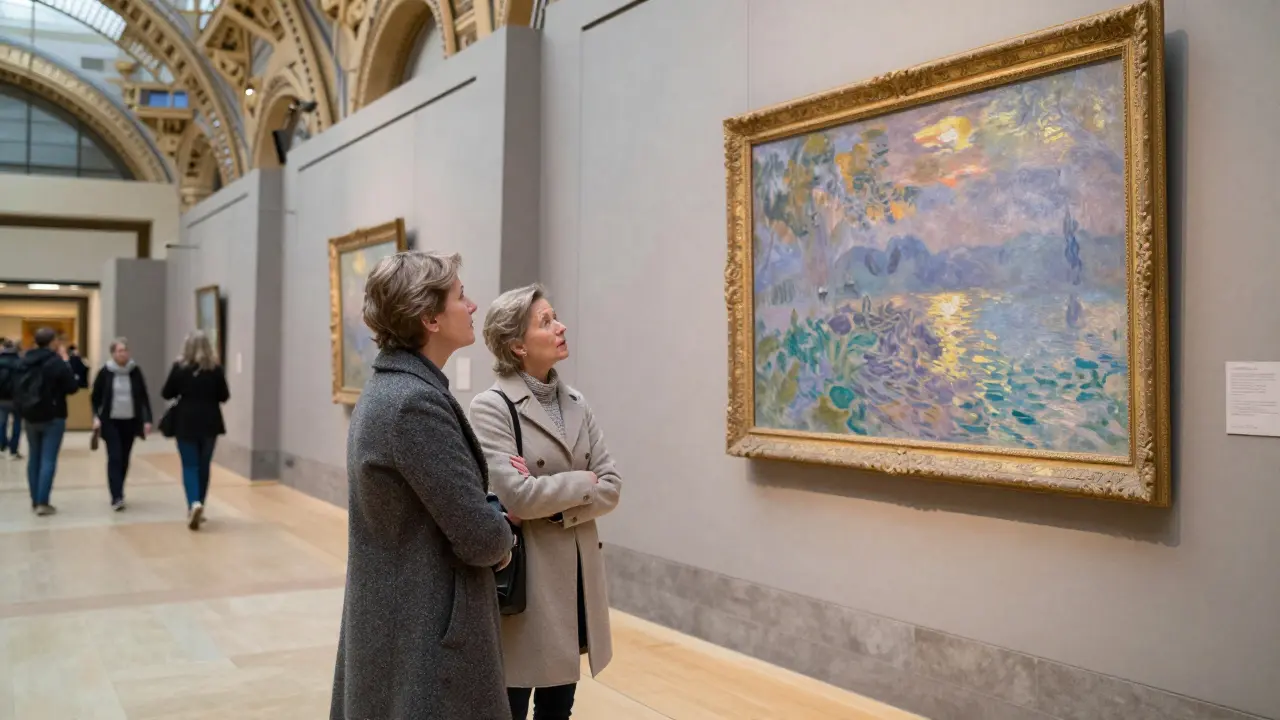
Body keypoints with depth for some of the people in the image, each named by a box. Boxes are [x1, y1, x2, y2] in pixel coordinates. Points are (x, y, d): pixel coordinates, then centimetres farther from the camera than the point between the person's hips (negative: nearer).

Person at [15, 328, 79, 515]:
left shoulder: (26, 360, 7)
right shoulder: (57, 362, -14)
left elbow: (20, 388, 13)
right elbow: (73, 388, -9)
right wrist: (66, 363, -2)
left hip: (29, 415, 6)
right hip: (52, 416, -6)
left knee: (34, 458, 14)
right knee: (48, 460, -5)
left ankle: (35, 500, 17)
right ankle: (43, 503, -9)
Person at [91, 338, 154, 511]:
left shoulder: (135, 371, -1)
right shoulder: (105, 372, -4)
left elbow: (144, 397, 3)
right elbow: (95, 397, 3)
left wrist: (147, 419, -3)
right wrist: (96, 417, -10)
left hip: (130, 422, 2)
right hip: (110, 422, -2)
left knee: (124, 459, 10)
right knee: (114, 458, -11)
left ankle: (118, 493, 27)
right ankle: (117, 497, -13)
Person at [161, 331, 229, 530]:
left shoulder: (180, 367, -6)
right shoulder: (215, 368, -3)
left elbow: (166, 394, -1)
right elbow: (224, 396, 1)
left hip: (186, 423, -1)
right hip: (209, 423, 1)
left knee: (190, 465, 3)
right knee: (204, 465, 12)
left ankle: (194, 503, -18)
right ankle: (198, 507, 19)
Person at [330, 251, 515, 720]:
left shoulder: (386, 387, 8)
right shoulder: (417, 401, -23)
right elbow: (478, 536, -23)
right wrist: (502, 544, -1)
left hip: (394, 619, 10)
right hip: (425, 631, -9)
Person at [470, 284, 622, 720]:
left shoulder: (576, 404, 7)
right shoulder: (492, 407, -13)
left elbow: (611, 488, 2)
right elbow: (518, 496, -22)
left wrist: (553, 507, -14)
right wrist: (582, 482, -8)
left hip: (577, 573, 6)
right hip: (526, 574, -6)